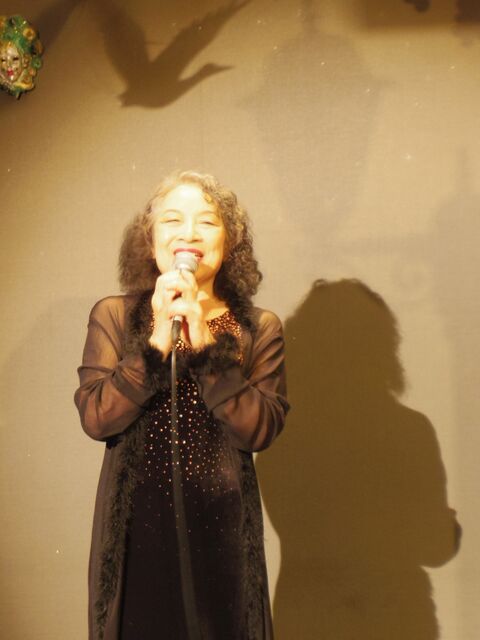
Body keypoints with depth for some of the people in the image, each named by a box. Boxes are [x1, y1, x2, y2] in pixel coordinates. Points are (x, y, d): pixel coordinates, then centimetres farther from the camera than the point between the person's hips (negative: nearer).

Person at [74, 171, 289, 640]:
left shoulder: (258, 328, 0)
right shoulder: (113, 316, 1)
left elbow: (260, 430, -11)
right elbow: (95, 418, -9)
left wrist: (205, 344, -19)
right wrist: (156, 343, -19)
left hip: (220, 529, 0)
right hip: (134, 530, 0)